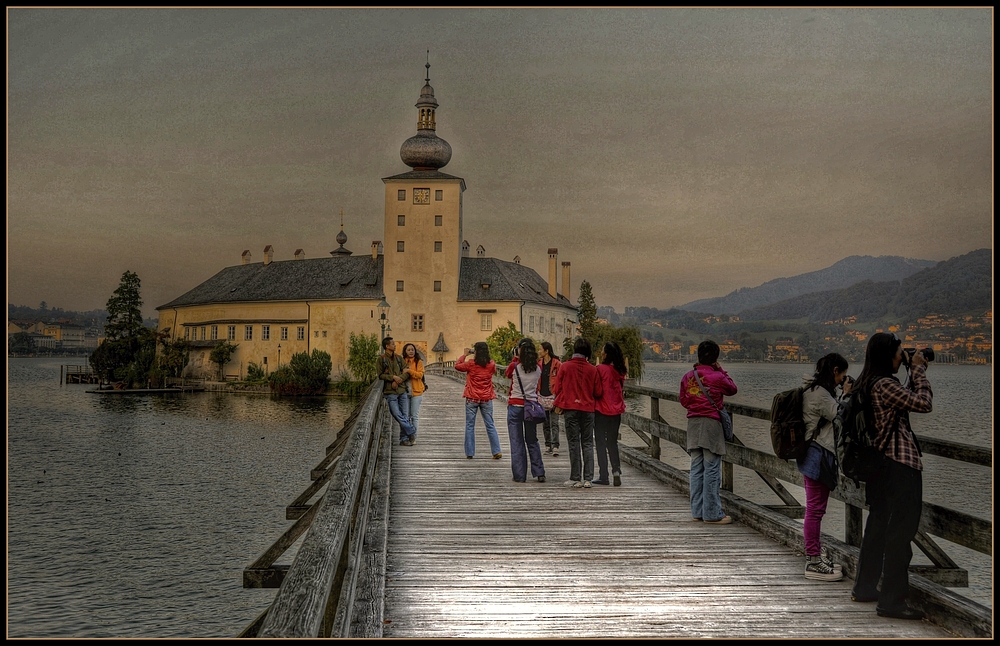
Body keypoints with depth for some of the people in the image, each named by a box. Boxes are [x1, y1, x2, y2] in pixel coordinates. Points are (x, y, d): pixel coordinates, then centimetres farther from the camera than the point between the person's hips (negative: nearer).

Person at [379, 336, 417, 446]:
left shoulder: (399, 358, 12)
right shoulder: (381, 359, 1)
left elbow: (407, 372, 5)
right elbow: (380, 375, -3)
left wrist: (398, 380, -10)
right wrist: (393, 377, -15)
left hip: (402, 390, 4)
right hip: (390, 392, -4)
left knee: (405, 416, 1)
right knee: (397, 414, -10)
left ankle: (404, 439, 8)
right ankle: (412, 432, 5)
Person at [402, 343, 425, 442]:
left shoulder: (419, 362, -1)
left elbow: (420, 375, -11)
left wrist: (409, 371, -21)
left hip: (416, 391, -3)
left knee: (415, 415, -1)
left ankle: (413, 437, 3)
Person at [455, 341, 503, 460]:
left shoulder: (471, 363, -10)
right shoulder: (491, 364, -3)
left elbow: (457, 366, 2)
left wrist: (465, 355, 13)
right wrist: (484, 355, 15)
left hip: (472, 398, -2)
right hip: (486, 398, 2)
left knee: (470, 425, 6)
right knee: (490, 425, 8)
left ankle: (469, 453, 7)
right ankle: (497, 451, 4)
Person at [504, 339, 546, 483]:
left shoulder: (515, 367, -9)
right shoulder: (537, 369, -1)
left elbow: (507, 374, 12)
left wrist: (515, 358, 14)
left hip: (515, 406, -3)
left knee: (517, 442, 4)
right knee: (532, 441, 14)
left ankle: (519, 475, 5)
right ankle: (539, 473, 9)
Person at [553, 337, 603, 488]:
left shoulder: (565, 367, -4)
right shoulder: (592, 369, -2)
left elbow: (557, 389, 0)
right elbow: (598, 392, 3)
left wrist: (559, 404, 19)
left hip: (570, 409, -1)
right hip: (588, 409, 1)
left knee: (574, 444, 3)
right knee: (587, 444, 6)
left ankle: (576, 478, 3)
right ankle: (588, 478, 3)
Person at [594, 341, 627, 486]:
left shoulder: (600, 369, -14)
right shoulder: (620, 371, 3)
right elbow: (621, 391, 11)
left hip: (602, 410, -5)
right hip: (616, 410, 5)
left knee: (600, 443, 3)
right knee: (612, 442, 15)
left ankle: (603, 476, 3)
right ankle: (616, 470, -2)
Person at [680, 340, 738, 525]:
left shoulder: (687, 376, 5)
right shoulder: (717, 377, -9)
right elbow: (732, 389, 10)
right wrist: (720, 369, 12)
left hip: (693, 423, 5)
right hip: (711, 423, -5)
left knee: (696, 468, 10)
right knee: (712, 469, -2)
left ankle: (697, 511, 14)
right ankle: (712, 514, 1)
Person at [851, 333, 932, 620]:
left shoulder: (867, 383, 10)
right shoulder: (884, 384, -19)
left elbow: (904, 399, 18)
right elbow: (923, 403, -17)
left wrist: (915, 372, 11)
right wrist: (918, 370, -6)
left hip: (880, 464, 10)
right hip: (900, 464, -10)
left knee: (879, 526, 19)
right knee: (901, 531, -6)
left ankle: (864, 588, 29)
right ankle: (892, 600, -4)